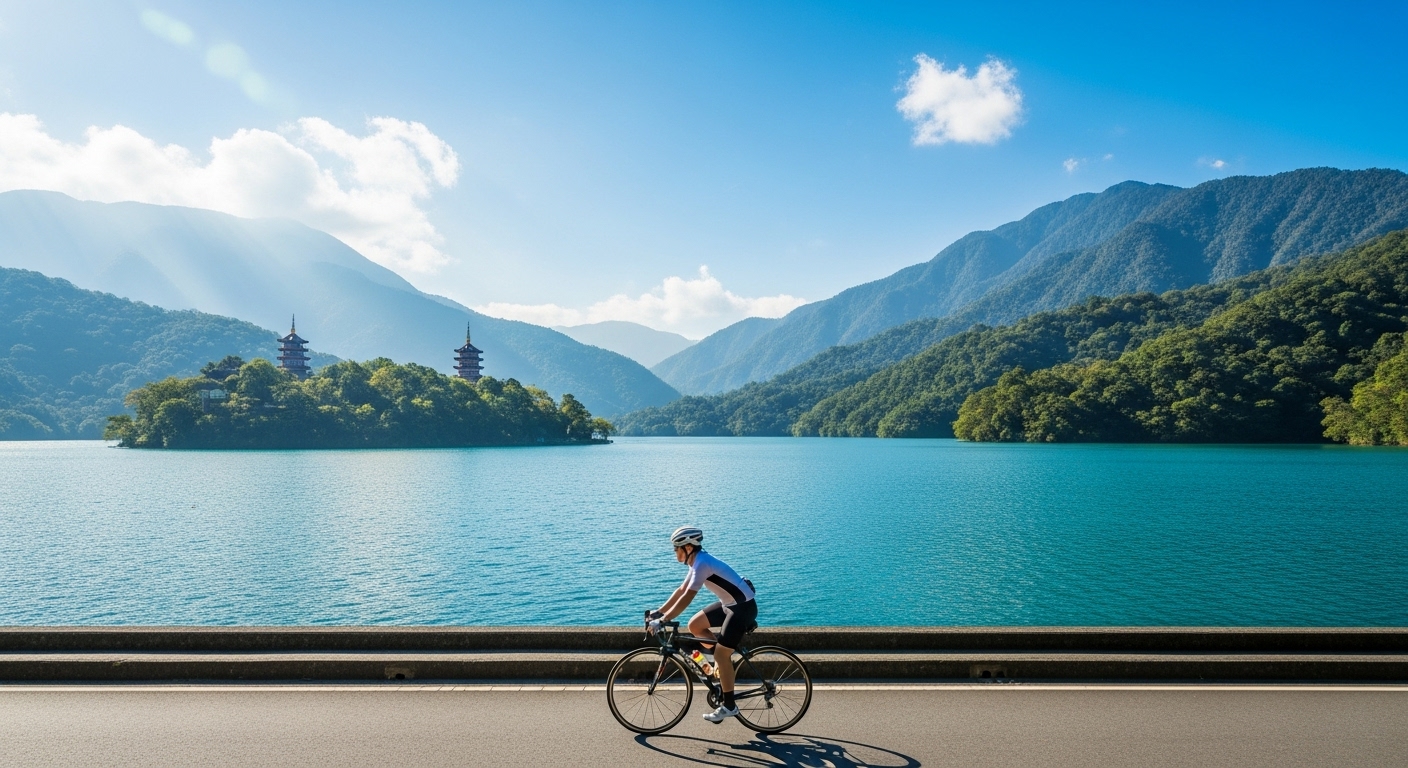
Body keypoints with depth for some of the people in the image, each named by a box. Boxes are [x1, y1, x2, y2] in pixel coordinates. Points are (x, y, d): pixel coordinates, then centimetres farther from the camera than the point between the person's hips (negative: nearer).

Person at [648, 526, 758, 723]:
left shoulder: (702, 564, -22)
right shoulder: (699, 561, 7)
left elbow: (686, 598, -27)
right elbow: (681, 590, 14)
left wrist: (662, 621, -25)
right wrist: (659, 611, 11)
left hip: (743, 607, -10)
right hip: (730, 604, 10)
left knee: (721, 655, -7)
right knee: (695, 625, 9)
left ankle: (729, 706, 4)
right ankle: (725, 662, 19)